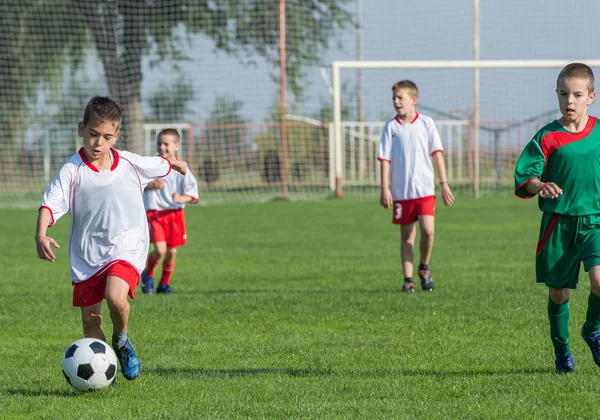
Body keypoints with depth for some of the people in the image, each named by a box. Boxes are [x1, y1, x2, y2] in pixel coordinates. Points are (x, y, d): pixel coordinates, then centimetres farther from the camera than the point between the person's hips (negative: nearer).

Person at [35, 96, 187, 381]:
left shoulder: (131, 164, 0)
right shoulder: (72, 171, -8)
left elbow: (161, 165, 22)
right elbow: (50, 204, -18)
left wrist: (177, 165, 44)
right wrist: (40, 236, -36)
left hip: (126, 248, -1)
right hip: (86, 257, 1)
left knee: (115, 297, -28)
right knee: (90, 319, 3)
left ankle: (121, 339, 3)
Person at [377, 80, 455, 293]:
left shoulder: (426, 123, 3)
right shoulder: (391, 127, 4)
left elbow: (437, 154, 4)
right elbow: (384, 159, 3)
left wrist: (444, 183, 0)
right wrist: (385, 189, -4)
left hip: (425, 189, -1)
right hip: (401, 191, 1)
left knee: (427, 230, -15)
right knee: (406, 236, 4)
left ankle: (424, 267, 10)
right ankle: (408, 279, 9)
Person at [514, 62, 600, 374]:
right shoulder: (547, 138, -3)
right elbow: (523, 177, -8)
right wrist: (539, 186, -28)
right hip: (558, 223, 0)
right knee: (558, 291, 4)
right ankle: (561, 350, 26)